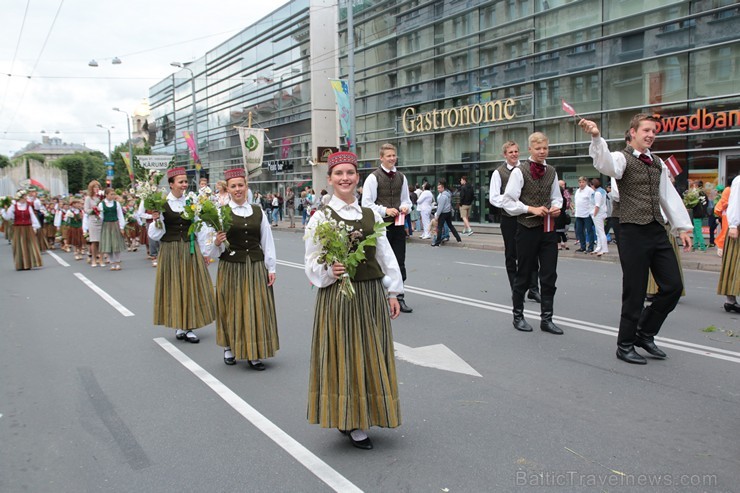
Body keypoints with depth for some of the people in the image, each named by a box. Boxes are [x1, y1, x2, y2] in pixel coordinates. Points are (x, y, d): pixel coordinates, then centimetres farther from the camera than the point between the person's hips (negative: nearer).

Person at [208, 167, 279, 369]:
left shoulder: (258, 211, 6)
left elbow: (267, 242, 8)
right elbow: (213, 250, -2)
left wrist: (271, 268, 5)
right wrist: (217, 243, -24)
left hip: (256, 267, 3)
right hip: (231, 267, -2)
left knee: (256, 309, 5)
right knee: (232, 309, 7)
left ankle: (253, 354, 16)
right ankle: (229, 348, 26)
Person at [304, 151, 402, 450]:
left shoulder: (372, 215, 8)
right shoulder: (321, 217, -4)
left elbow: (386, 256, 11)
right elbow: (312, 263, -5)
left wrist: (393, 293, 10)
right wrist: (330, 272, -25)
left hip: (372, 295, 4)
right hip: (336, 296, -4)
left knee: (371, 357, 12)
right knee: (343, 357, 3)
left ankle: (366, 414, 30)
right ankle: (350, 422, 17)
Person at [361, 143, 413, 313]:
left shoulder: (401, 177, 11)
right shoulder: (373, 178, -6)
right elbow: (366, 204, -9)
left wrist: (405, 207, -3)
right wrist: (385, 210, -18)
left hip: (398, 224, 5)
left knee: (400, 262, 5)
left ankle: (399, 298, 13)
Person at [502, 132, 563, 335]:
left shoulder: (551, 172, 9)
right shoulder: (519, 172, -7)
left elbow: (556, 197, 19)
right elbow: (508, 202, -11)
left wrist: (557, 207, -3)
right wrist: (532, 209, -19)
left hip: (548, 229, 5)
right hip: (528, 229, -5)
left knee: (549, 276, 6)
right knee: (524, 275, 7)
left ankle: (546, 319, 16)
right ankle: (518, 316, 23)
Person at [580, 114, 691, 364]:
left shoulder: (658, 163, 18)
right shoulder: (623, 158, -4)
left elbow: (670, 196, 21)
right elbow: (605, 163, -28)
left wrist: (683, 227, 17)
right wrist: (596, 137, -47)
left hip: (657, 231, 7)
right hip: (633, 232, -7)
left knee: (673, 286, 7)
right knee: (635, 292, -1)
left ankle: (645, 333, 25)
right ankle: (625, 345, 15)